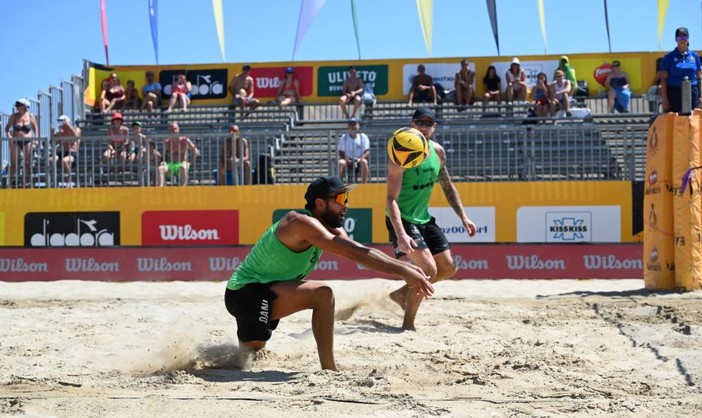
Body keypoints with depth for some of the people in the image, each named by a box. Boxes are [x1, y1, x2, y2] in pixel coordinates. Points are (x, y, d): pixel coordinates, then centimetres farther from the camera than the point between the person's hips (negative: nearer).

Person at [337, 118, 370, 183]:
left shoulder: (363, 137, 5)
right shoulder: (344, 137, 7)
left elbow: (367, 152, -3)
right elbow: (341, 153, 2)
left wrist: (360, 158, -22)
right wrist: (346, 159, -19)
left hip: (359, 161, -1)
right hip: (348, 161, 1)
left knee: (364, 162, -34)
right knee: (341, 162, -31)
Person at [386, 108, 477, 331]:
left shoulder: (438, 151, 2)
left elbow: (447, 186, 17)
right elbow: (391, 199, -26)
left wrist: (463, 216, 11)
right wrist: (401, 235, -37)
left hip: (424, 218, 8)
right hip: (403, 220, -8)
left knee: (448, 268, 12)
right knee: (428, 270, -18)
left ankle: (402, 294, 28)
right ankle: (408, 324, -6)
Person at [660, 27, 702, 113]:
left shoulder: (694, 56, 10)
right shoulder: (669, 57, 2)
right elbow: (663, 79, 0)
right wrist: (664, 98, -7)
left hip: (692, 92, 3)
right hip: (674, 93, -3)